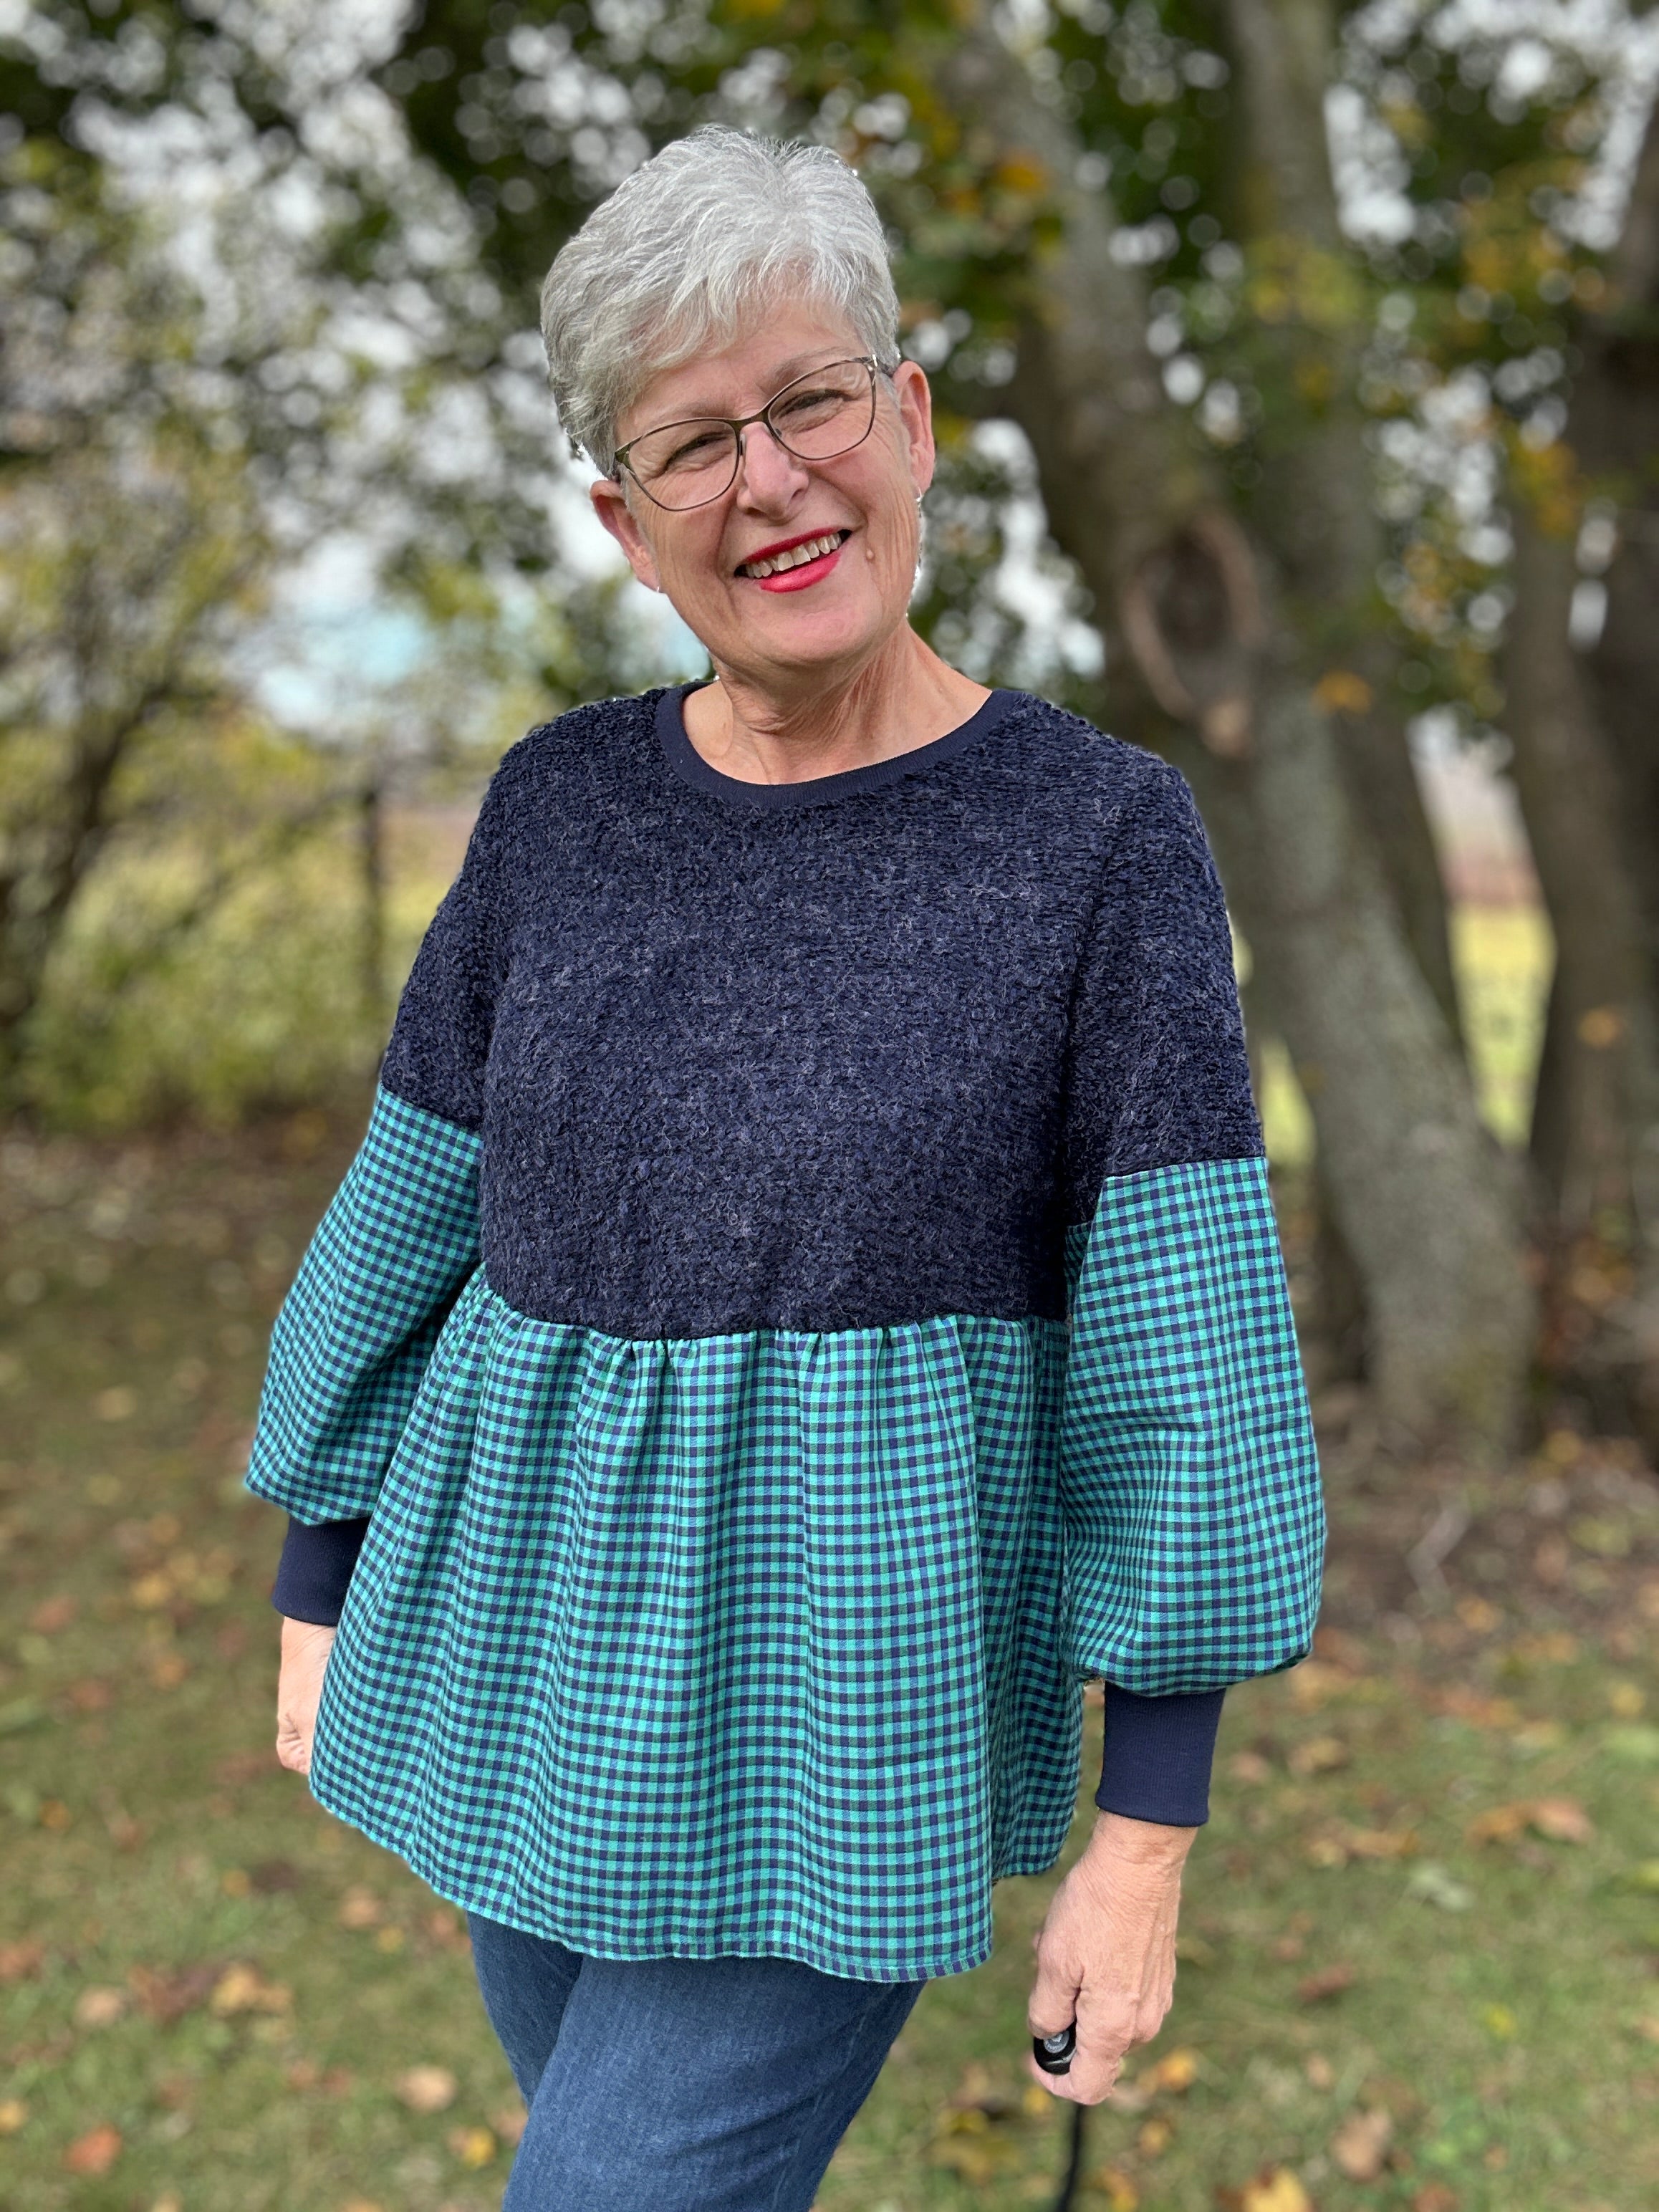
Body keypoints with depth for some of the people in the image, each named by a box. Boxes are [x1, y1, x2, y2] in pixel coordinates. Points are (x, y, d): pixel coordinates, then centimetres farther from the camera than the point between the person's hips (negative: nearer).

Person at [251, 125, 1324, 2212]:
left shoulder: (1099, 836, -13)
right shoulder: (563, 805, -2)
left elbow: (1175, 1359, -13)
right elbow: (414, 1219, 6)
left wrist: (1144, 1836, -11)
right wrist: (320, 1597, 11)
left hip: (845, 1711, -4)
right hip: (526, 1651, 5)